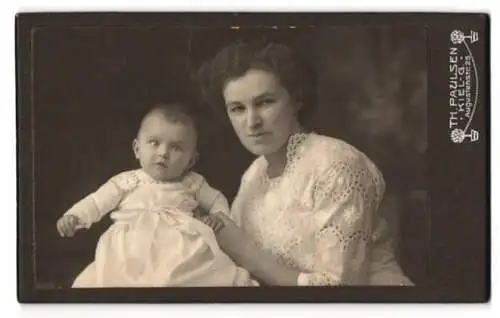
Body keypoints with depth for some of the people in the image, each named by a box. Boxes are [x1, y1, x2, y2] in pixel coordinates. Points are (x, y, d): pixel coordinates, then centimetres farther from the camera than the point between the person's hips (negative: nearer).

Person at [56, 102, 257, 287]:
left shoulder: (193, 183, 23)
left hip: (181, 245, 1)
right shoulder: (126, 181, 19)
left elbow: (216, 199, 36)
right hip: (132, 249, 0)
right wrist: (73, 217, -4)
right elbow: (96, 202, 15)